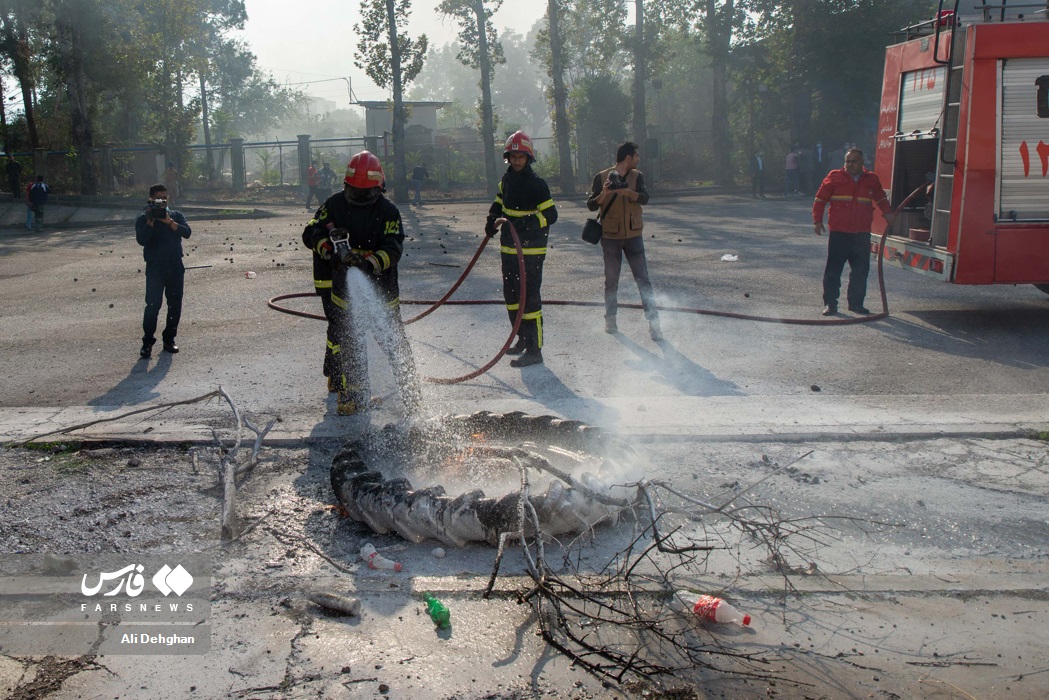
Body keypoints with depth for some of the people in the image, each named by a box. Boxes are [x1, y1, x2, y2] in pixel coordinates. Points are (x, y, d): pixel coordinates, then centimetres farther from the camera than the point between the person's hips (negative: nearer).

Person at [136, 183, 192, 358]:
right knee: (153, 305, -10)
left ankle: (169, 339, 16)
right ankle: (147, 342, -4)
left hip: (175, 266, 3)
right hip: (154, 267, -3)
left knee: (175, 304, 5)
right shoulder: (143, 219, 2)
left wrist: (169, 221, -19)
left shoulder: (176, 215, 9)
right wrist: (151, 221, -18)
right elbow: (141, 240, -13)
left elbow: (187, 232, -8)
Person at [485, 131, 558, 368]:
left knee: (529, 297, -10)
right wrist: (492, 219, 12)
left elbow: (551, 215, -17)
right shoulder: (507, 178, 10)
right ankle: (524, 338, 31)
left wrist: (526, 222, -28)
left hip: (531, 250, -9)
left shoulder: (536, 183, -13)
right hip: (509, 247, 9)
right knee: (511, 294, 16)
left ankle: (534, 350, -6)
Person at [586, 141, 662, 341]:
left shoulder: (637, 176, 3)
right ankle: (610, 320, 21)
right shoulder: (602, 177, -3)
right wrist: (603, 194, -25)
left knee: (643, 279, -3)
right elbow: (591, 206, -6)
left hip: (633, 235, 1)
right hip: (610, 237, -1)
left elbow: (644, 198, -13)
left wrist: (625, 191, -30)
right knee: (611, 281, 9)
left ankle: (654, 322, -4)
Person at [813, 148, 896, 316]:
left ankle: (856, 303, 17)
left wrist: (887, 213, 10)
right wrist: (817, 220, -4)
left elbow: (880, 198, 26)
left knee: (860, 271, 6)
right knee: (833, 270, -2)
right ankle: (830, 303, 4)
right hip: (838, 233, -3)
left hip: (862, 234, 3)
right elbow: (820, 199, 4)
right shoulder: (835, 177, 2)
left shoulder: (871, 180, 11)